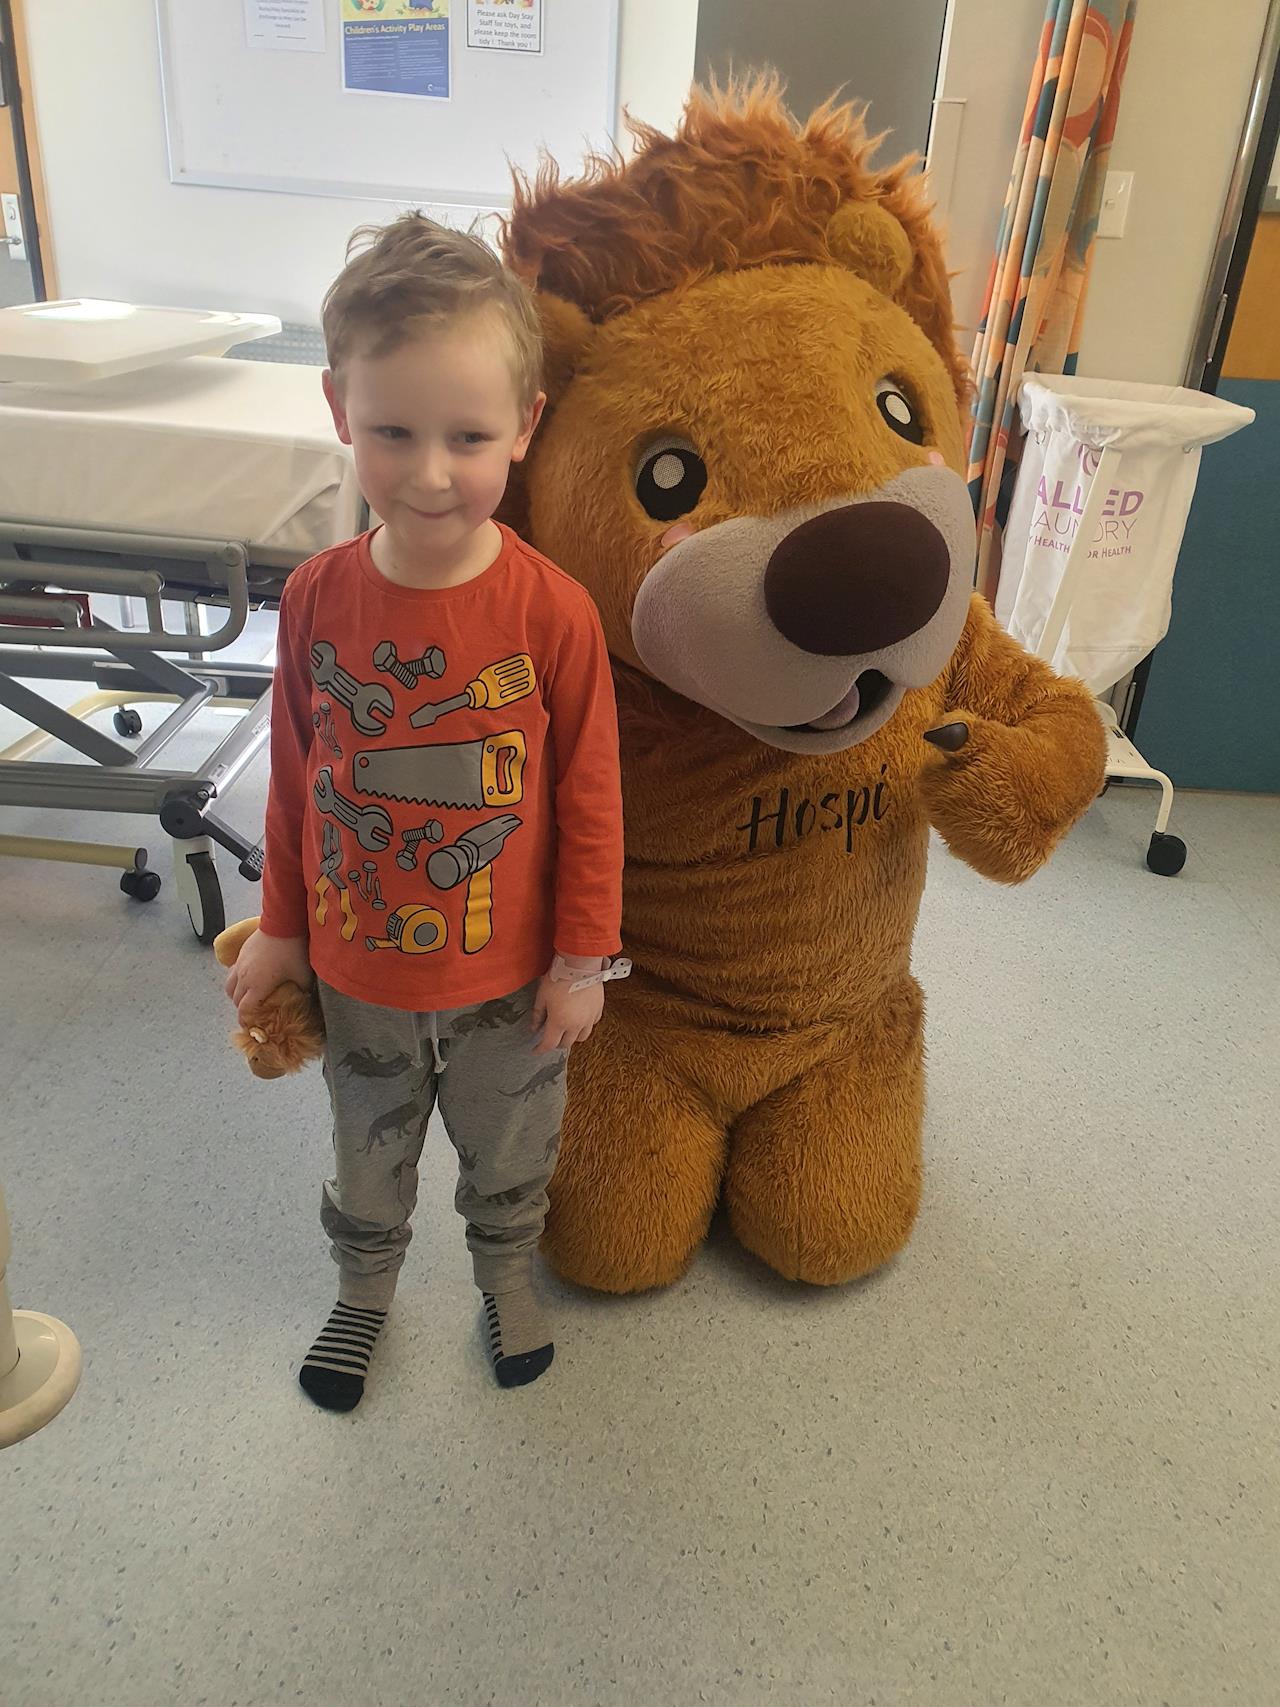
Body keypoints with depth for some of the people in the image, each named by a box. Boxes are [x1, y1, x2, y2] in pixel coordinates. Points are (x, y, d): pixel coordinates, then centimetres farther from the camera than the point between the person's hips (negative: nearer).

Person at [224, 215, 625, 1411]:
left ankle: (508, 1274, 55)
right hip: (356, 968, 2)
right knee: (368, 1155, 27)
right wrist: (282, 928, 6)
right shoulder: (316, 599, -14)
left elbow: (588, 796, -12)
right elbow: (294, 777, -2)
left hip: (508, 974, -2)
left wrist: (584, 956, -6)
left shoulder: (553, 612, -22)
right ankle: (363, 1285, 55)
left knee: (508, 1154, 25)